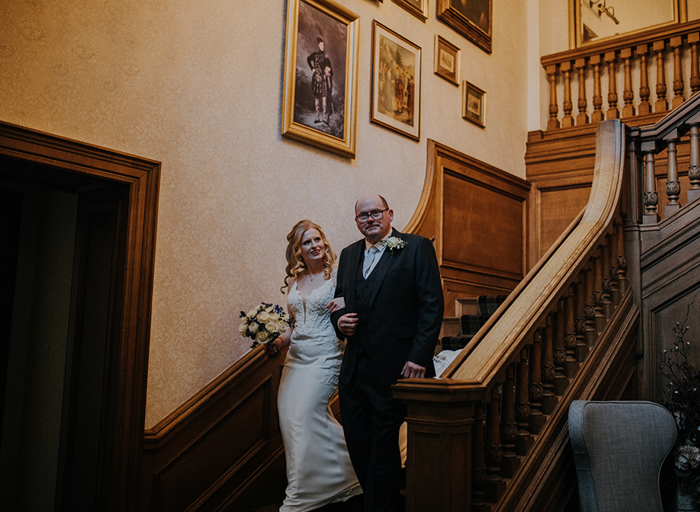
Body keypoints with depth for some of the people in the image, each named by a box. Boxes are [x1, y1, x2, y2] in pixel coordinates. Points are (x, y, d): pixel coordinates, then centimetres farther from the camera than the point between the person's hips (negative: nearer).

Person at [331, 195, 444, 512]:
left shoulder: (417, 248, -3)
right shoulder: (349, 255, 16)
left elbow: (432, 305, -8)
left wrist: (419, 357, -15)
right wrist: (339, 321, 1)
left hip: (393, 367, -6)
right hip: (354, 367, 6)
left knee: (383, 443, 1)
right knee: (357, 441, 11)